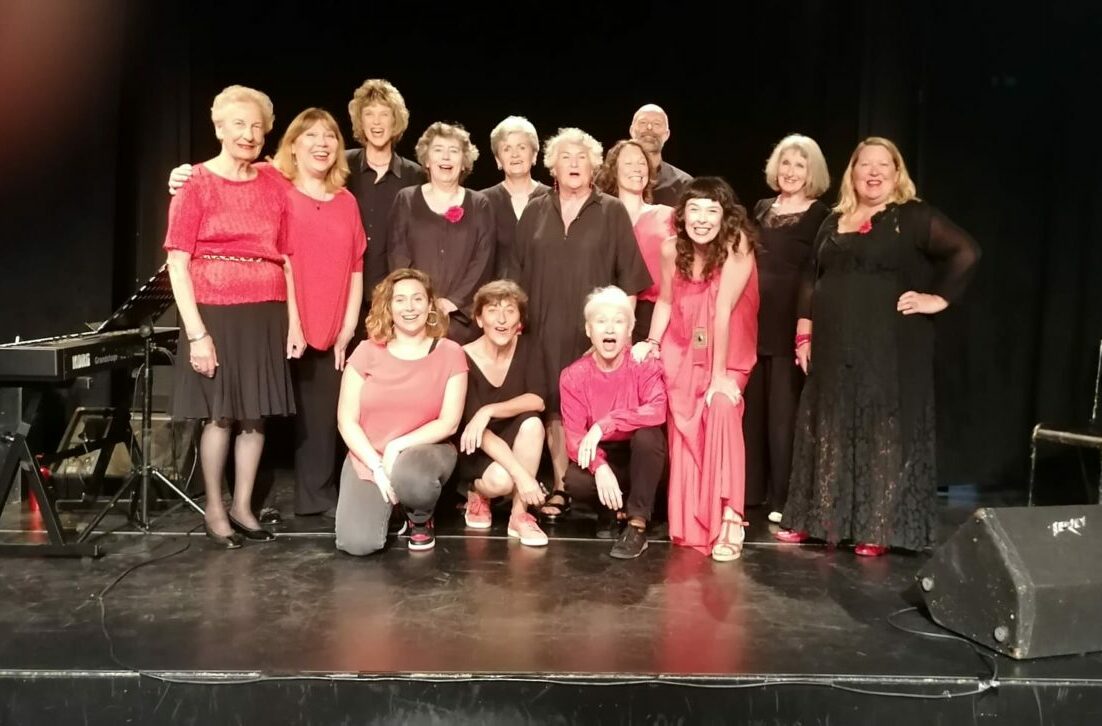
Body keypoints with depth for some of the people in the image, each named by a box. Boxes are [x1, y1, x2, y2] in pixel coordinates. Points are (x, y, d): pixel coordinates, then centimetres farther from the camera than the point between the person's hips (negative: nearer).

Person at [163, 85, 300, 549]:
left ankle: (242, 506, 21)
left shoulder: (273, 188, 8)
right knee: (220, 414, 3)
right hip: (215, 313, -4)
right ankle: (214, 510, 18)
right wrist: (196, 330, -14)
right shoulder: (196, 185, -3)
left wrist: (293, 320, 4)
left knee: (256, 413, 8)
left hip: (266, 315, 4)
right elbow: (177, 263, -8)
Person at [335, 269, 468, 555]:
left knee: (408, 475, -39)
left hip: (425, 450, -1)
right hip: (368, 457, 1)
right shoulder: (367, 352, -2)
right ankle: (388, 504, 16)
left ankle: (421, 520, -1)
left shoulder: (450, 353, -4)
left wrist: (398, 447, -17)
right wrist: (378, 466, -14)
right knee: (357, 543, -20)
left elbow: (448, 423, -8)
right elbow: (347, 420, -3)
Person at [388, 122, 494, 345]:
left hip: (462, 318, 0)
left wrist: (452, 302, -11)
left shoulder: (479, 205, 10)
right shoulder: (406, 200, 9)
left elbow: (483, 261, 1)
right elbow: (397, 257, 1)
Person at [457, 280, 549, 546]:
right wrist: (521, 474, -36)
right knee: (501, 479, -34)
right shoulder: (464, 360, -21)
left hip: (512, 444, 3)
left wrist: (489, 411, -36)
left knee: (532, 422, -30)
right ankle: (478, 494, 6)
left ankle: (519, 515, -17)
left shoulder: (526, 348, -9)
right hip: (476, 451, -3)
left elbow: (537, 400, -22)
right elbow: (475, 426, -27)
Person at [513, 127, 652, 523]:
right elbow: (520, 272, 11)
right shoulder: (535, 212, 11)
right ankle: (559, 487, 10)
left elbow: (629, 275, 2)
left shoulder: (612, 212, 4)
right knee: (554, 403, 2)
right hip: (547, 328, 2)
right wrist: (522, 319, 6)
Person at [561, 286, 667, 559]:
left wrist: (603, 425, -38)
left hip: (640, 456, -1)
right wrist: (600, 467, -35)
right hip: (600, 458, 1)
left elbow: (657, 411, -33)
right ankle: (614, 511, 6)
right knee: (576, 481, -31)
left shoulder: (645, 364, -14)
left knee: (647, 434, -34)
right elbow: (574, 436, -16)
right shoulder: (573, 376, -11)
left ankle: (636, 524, -20)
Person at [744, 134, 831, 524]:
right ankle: (748, 490, 21)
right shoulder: (761, 209, 13)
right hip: (752, 319, 5)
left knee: (783, 411, 1)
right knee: (750, 407, 9)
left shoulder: (821, 217, -3)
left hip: (791, 324, -5)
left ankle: (782, 498, 12)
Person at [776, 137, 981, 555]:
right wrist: (804, 335, 10)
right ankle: (817, 518, 21)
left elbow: (966, 251, -11)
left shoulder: (913, 217, -3)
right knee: (828, 433, 10)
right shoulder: (834, 223, 15)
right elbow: (811, 281, 16)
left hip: (889, 347, -6)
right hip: (834, 348, 6)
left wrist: (939, 298, -12)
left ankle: (878, 529, 7)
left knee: (884, 434, -1)